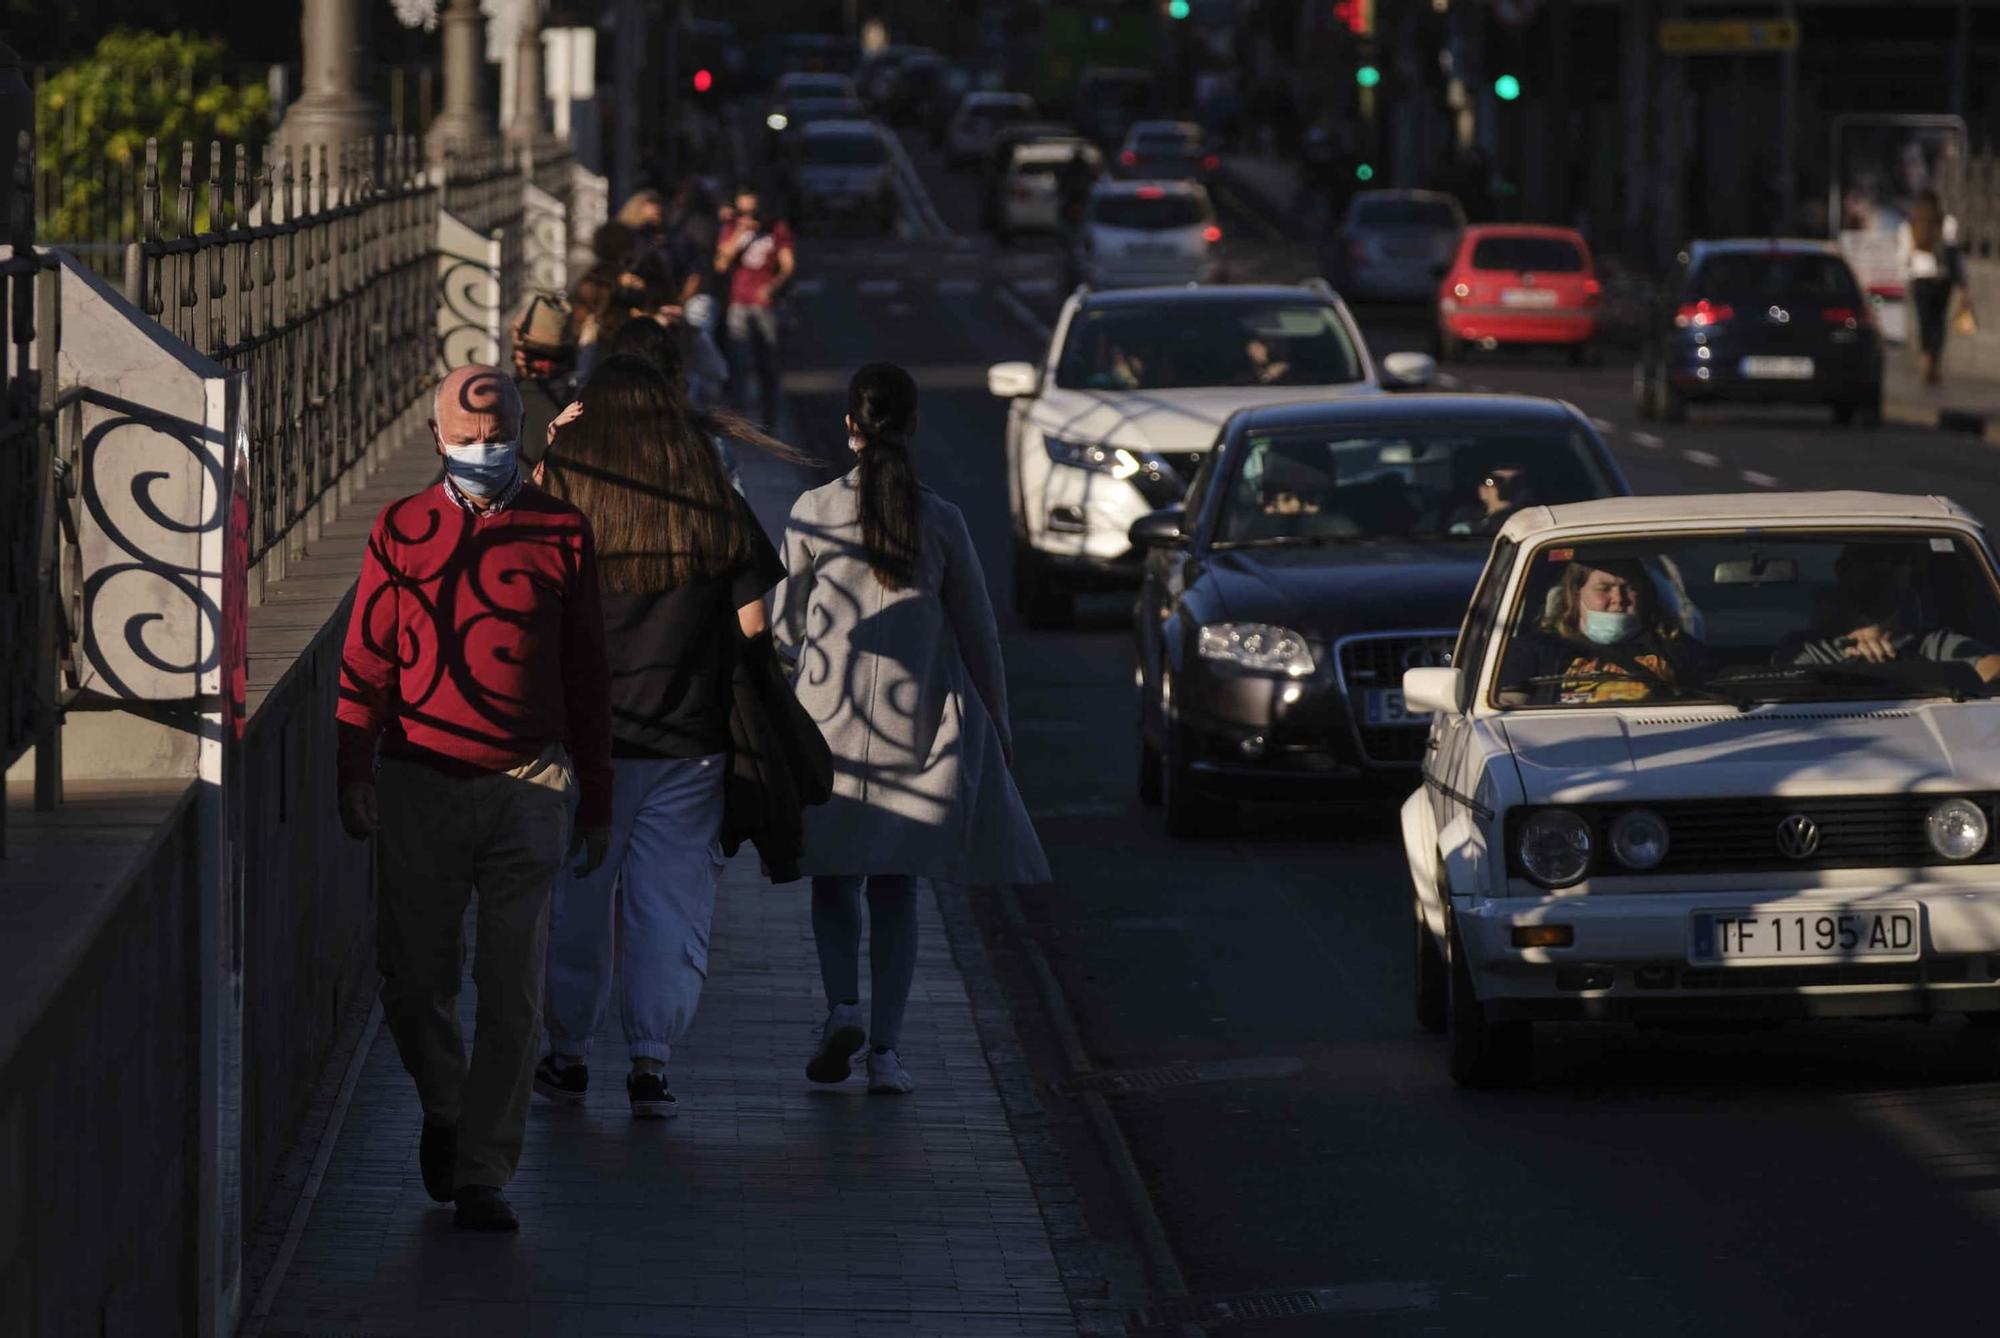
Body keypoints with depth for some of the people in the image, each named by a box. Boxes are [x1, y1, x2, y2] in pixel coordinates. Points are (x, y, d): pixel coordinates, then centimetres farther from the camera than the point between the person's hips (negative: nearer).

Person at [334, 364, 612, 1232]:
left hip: (528, 792, 0)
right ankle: (444, 1107, 33)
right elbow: (366, 659, 2)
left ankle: (483, 1174, 6)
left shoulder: (561, 535, 6)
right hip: (420, 788, 0)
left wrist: (596, 803, 10)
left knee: (512, 997, -2)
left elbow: (586, 676, 9)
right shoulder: (400, 532, 5)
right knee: (413, 980, 4)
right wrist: (354, 771, -9)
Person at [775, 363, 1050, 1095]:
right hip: (922, 725, 1)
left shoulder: (814, 514, -6)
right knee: (896, 888, 7)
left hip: (832, 719, -1)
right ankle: (885, 1048, -1)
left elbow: (787, 628, 3)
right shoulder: (940, 521, -4)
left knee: (834, 880, 11)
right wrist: (996, 727, 14)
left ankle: (842, 1006, -13)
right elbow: (978, 633, 3)